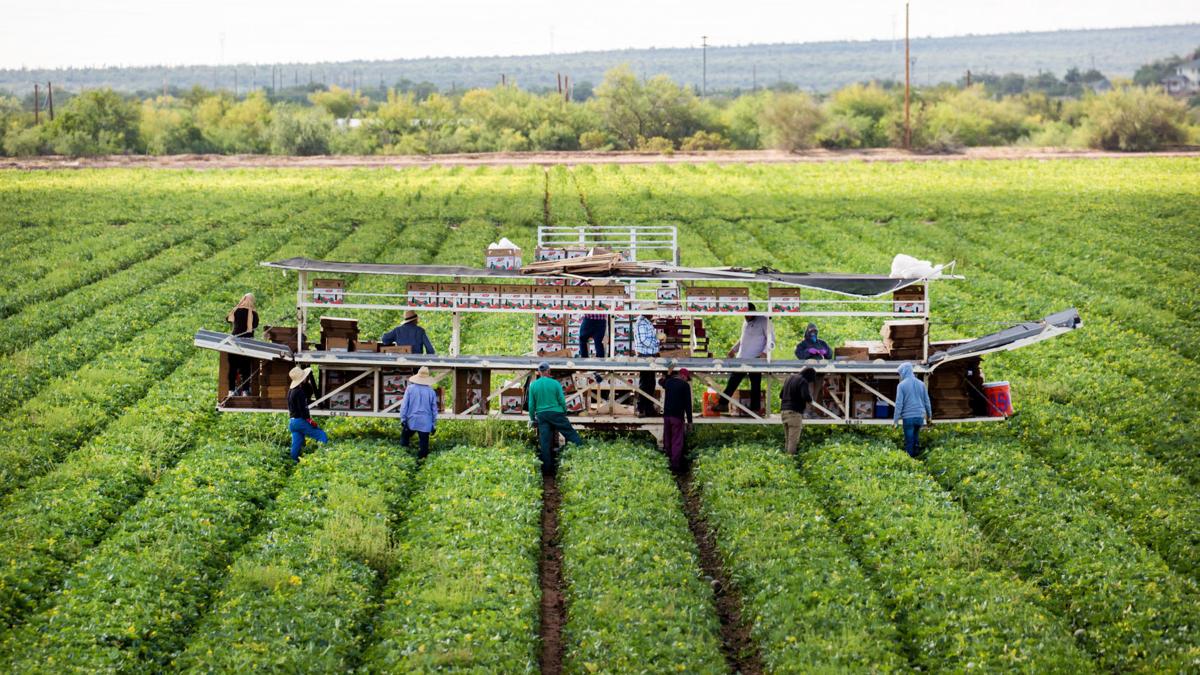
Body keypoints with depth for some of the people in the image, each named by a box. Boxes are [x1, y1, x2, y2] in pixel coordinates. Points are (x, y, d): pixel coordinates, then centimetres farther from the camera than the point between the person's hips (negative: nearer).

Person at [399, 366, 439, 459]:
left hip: (411, 421, -1)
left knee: (405, 435, 21)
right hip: (425, 423, 1)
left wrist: (403, 419, 3)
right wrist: (434, 425, 15)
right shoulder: (431, 391, 1)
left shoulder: (410, 388, -3)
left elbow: (404, 405, -3)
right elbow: (434, 409, 7)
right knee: (423, 445, 4)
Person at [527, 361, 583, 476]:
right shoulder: (555, 383, -4)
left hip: (542, 415, 2)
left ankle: (547, 470, 3)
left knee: (545, 443, 2)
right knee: (571, 434, 2)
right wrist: (565, 413, 15)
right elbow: (562, 401, -1)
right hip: (556, 413, -2)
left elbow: (531, 404, 4)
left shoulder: (533, 385, 2)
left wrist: (532, 418, 16)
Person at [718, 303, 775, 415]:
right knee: (733, 382, 6)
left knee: (755, 385, -2)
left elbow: (771, 338, -10)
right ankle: (723, 404, 10)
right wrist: (734, 349, 26)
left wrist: (765, 352, -22)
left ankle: (755, 409, 3)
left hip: (756, 360, -7)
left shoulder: (763, 321, -5)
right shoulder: (746, 323, 18)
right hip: (741, 359, 7)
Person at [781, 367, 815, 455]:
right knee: (793, 441, -8)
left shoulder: (790, 378, 17)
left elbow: (781, 395, 24)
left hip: (784, 411, 8)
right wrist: (810, 399, -1)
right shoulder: (803, 381, -8)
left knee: (788, 440, 11)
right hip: (794, 412, -8)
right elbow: (806, 396, -23)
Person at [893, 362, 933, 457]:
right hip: (920, 416, 4)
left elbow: (899, 404, -8)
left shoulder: (902, 385, -6)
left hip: (908, 417, -4)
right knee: (915, 436, 19)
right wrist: (929, 416, 23)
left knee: (909, 440, 2)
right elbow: (927, 401, 13)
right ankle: (917, 453, 7)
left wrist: (895, 420, -3)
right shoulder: (921, 384, 7)